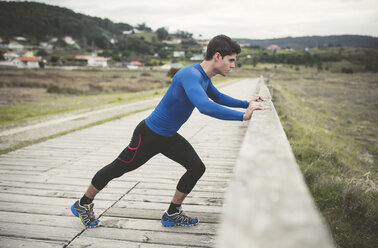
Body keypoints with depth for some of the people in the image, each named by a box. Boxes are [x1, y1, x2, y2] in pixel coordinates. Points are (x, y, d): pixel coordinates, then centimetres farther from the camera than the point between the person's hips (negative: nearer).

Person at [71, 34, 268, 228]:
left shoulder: (203, 76, 1)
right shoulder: (190, 75, -31)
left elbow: (218, 97, 20)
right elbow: (205, 106, -48)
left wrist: (246, 103, 8)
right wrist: (243, 116, -41)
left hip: (169, 136, 9)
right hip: (149, 135, -9)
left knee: (197, 168, 3)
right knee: (116, 169, 9)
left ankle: (172, 214, 19)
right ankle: (82, 205, 33)